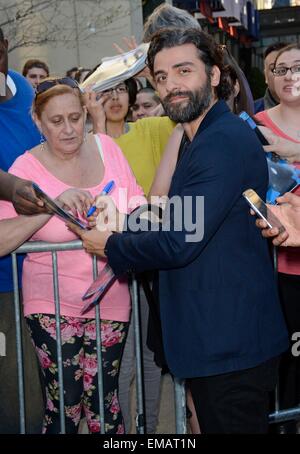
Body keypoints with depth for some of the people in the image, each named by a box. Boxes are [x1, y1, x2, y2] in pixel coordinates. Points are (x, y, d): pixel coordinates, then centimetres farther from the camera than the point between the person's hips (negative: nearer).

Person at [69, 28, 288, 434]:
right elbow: (177, 221, 16)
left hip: (229, 342, -10)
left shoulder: (224, 141, -20)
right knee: (215, 423, 20)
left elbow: (180, 242, -23)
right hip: (219, 338, 10)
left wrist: (111, 247, -8)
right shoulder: (207, 138, 16)